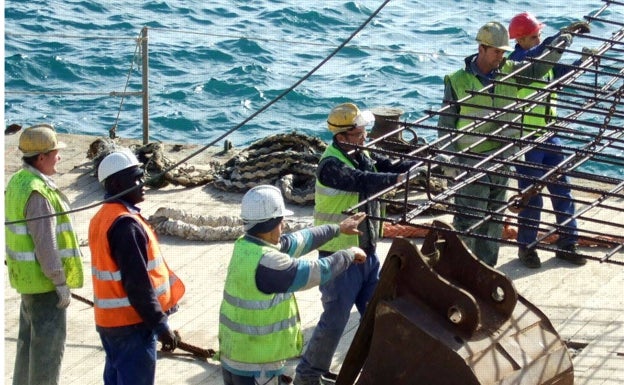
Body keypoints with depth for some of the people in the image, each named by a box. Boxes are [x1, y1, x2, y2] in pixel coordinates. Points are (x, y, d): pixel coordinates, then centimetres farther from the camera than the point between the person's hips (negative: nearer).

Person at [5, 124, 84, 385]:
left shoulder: (18, 181, 8)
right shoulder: (38, 193, -23)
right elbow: (45, 243, -24)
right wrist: (60, 282, -18)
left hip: (26, 276, 10)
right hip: (43, 278, -10)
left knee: (29, 338, 20)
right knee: (48, 341, -1)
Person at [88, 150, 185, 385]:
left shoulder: (103, 218, 10)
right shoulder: (126, 224, -22)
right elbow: (137, 283, -24)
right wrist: (160, 324, -19)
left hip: (109, 320, 10)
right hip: (132, 322, -10)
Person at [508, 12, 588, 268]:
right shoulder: (516, 62, -14)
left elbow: (565, 71, 23)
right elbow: (538, 53, -34)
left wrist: (585, 59, 6)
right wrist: (564, 33, -38)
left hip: (549, 136, 7)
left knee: (562, 191, 9)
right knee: (531, 197, 0)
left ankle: (567, 245, 19)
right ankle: (526, 248, 15)